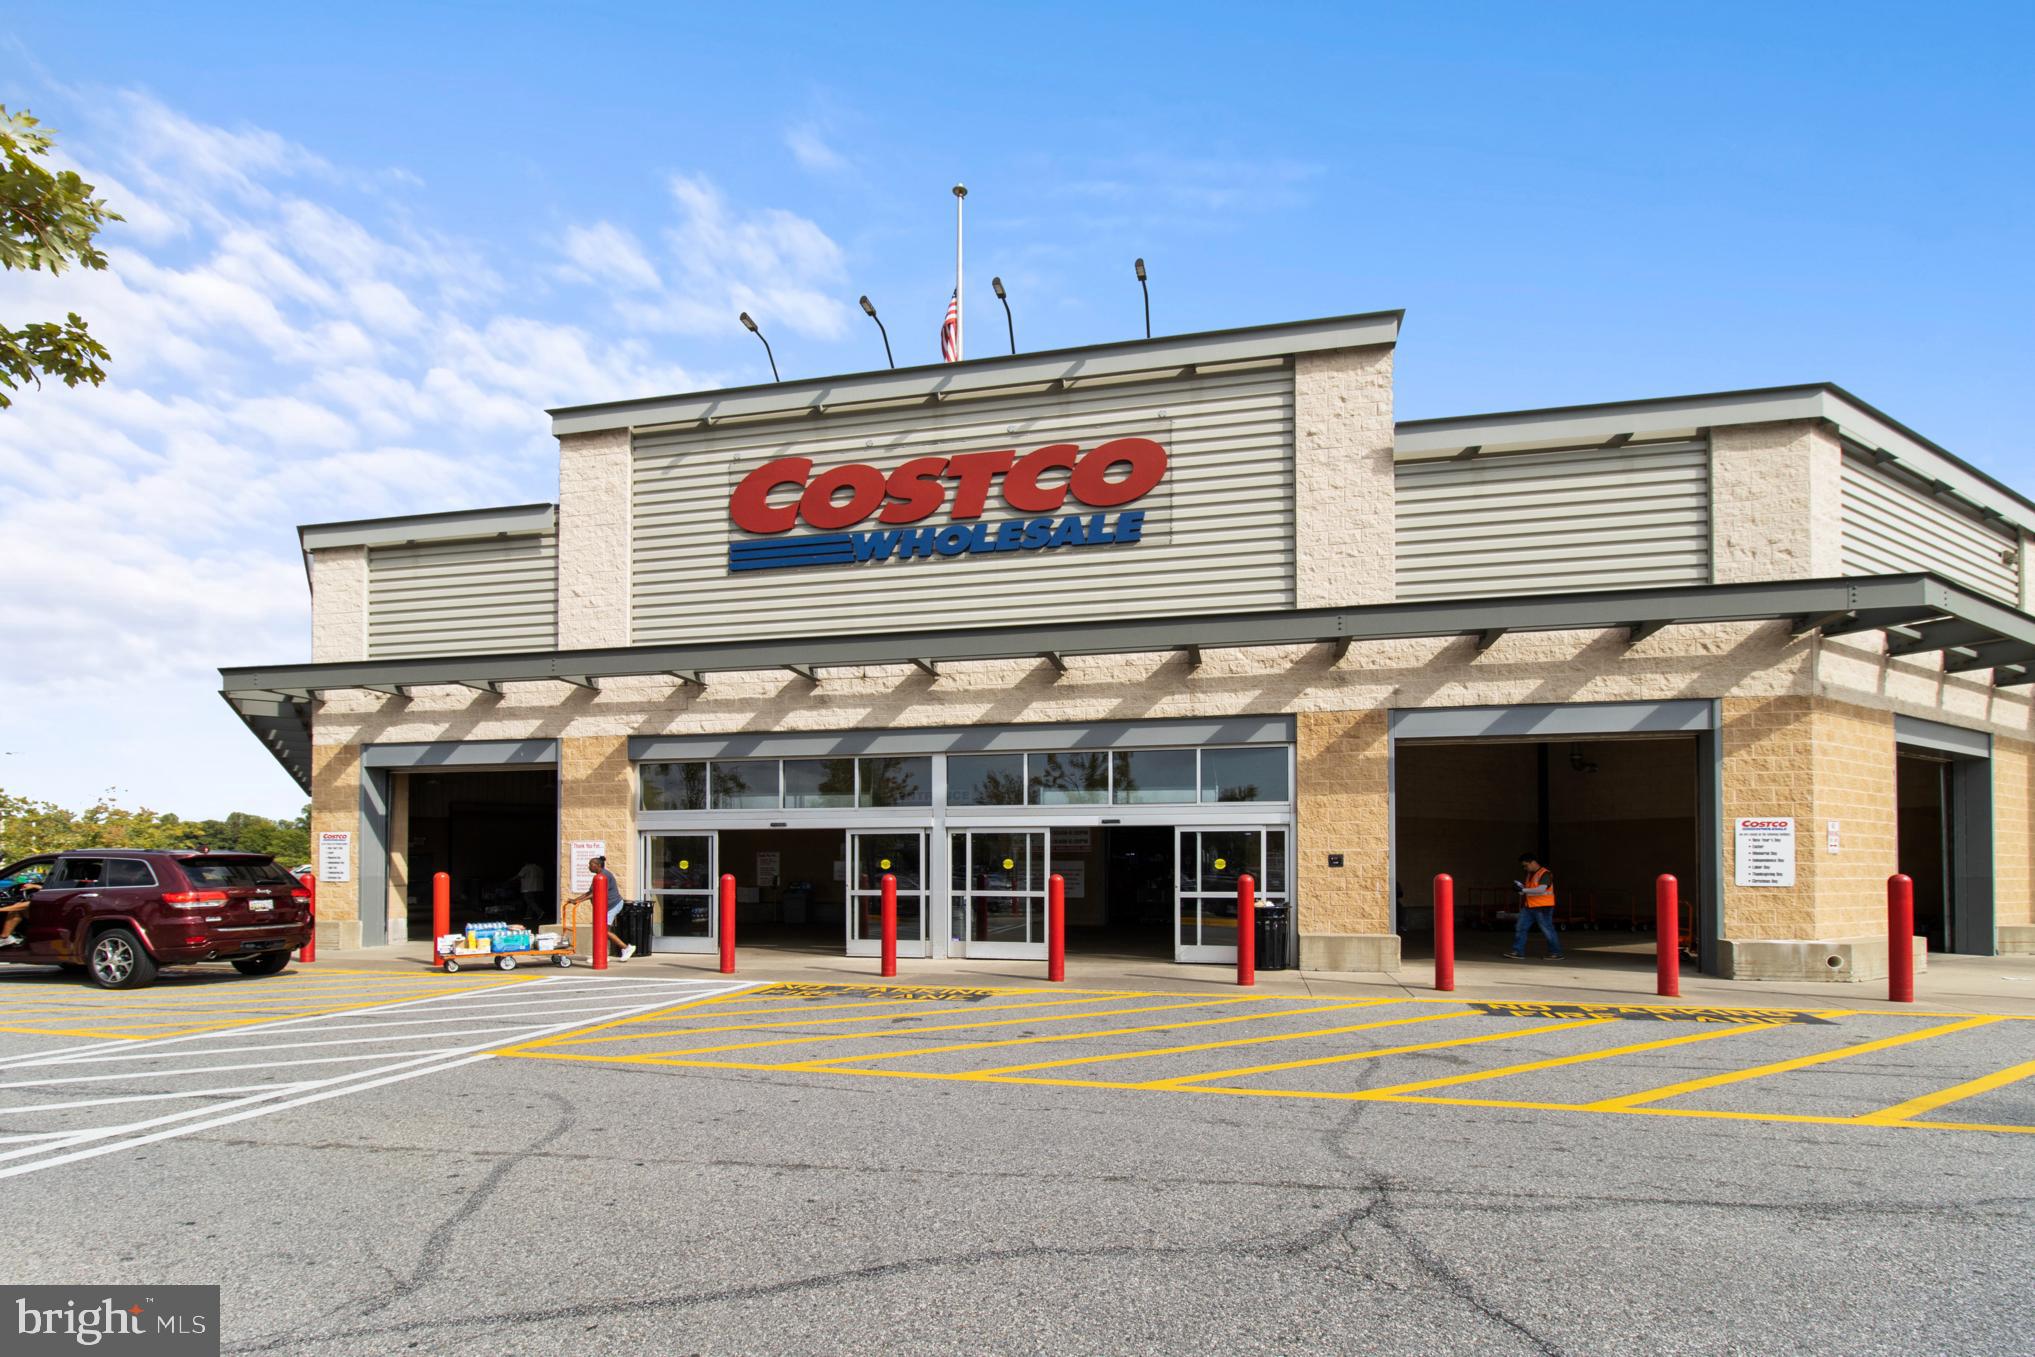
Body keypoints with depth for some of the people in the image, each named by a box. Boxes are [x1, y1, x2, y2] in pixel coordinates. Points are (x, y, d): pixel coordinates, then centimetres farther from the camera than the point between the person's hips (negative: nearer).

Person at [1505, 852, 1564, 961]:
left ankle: (1556, 953, 10)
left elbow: (1541, 889, -25)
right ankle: (1518, 952, 5)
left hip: (1543, 908, -8)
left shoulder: (1545, 874, -13)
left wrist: (1524, 890, -24)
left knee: (1548, 930, -1)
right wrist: (1519, 885, 3)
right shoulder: (1529, 874, 15)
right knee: (1520, 928, 2)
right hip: (1528, 907, 8)